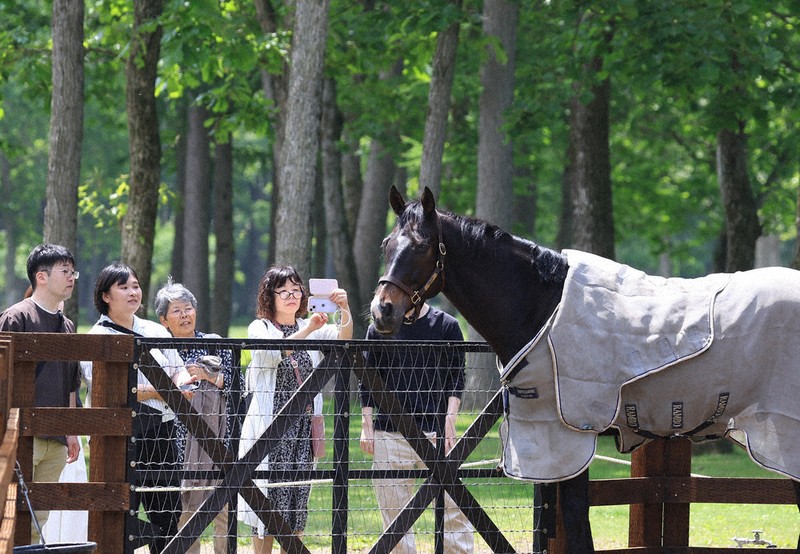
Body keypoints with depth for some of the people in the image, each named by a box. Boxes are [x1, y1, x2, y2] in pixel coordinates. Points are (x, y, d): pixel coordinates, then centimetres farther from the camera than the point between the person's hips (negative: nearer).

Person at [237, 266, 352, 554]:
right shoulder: (259, 329, 0)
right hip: (269, 428, -4)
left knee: (298, 502, 5)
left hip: (304, 427, 4)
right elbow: (274, 353, -20)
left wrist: (346, 310, -28)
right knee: (269, 499, -6)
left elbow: (342, 337, -8)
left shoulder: (312, 329, 11)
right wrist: (308, 329, -32)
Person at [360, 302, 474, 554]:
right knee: (394, 514, 2)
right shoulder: (380, 329, 10)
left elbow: (456, 381, 4)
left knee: (452, 509, -5)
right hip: (389, 433, 2)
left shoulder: (447, 325, 5)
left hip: (435, 430, -2)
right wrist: (367, 426, 4)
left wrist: (450, 423, -6)